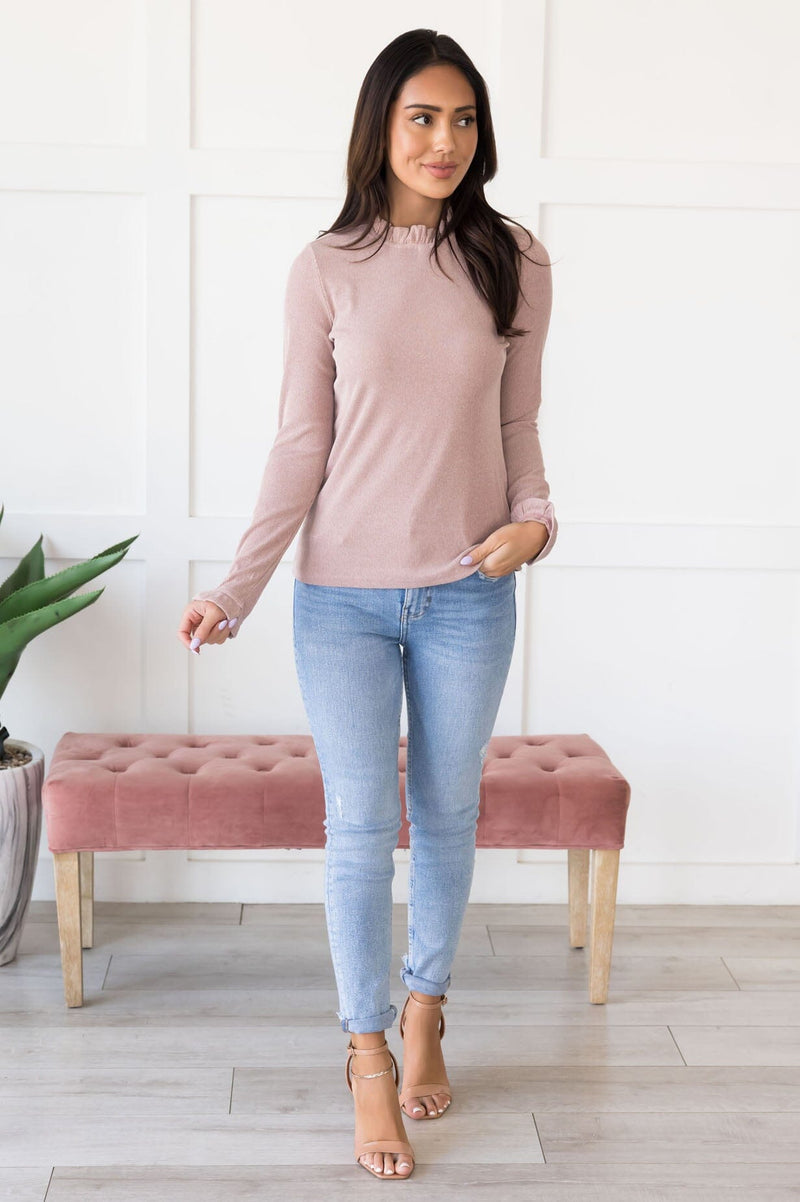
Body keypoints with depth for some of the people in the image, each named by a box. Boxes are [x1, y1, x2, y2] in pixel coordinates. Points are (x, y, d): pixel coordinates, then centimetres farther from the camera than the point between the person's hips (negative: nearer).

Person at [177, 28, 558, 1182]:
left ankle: (425, 1013, 37)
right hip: (345, 594, -1)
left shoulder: (513, 261, 0)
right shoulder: (328, 269, -4)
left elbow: (518, 426, 7)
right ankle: (369, 1053, 23)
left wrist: (535, 517, -13)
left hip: (467, 596, 1)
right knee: (360, 826, 3)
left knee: (447, 816, 14)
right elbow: (300, 443, -2)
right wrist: (237, 588, -8)